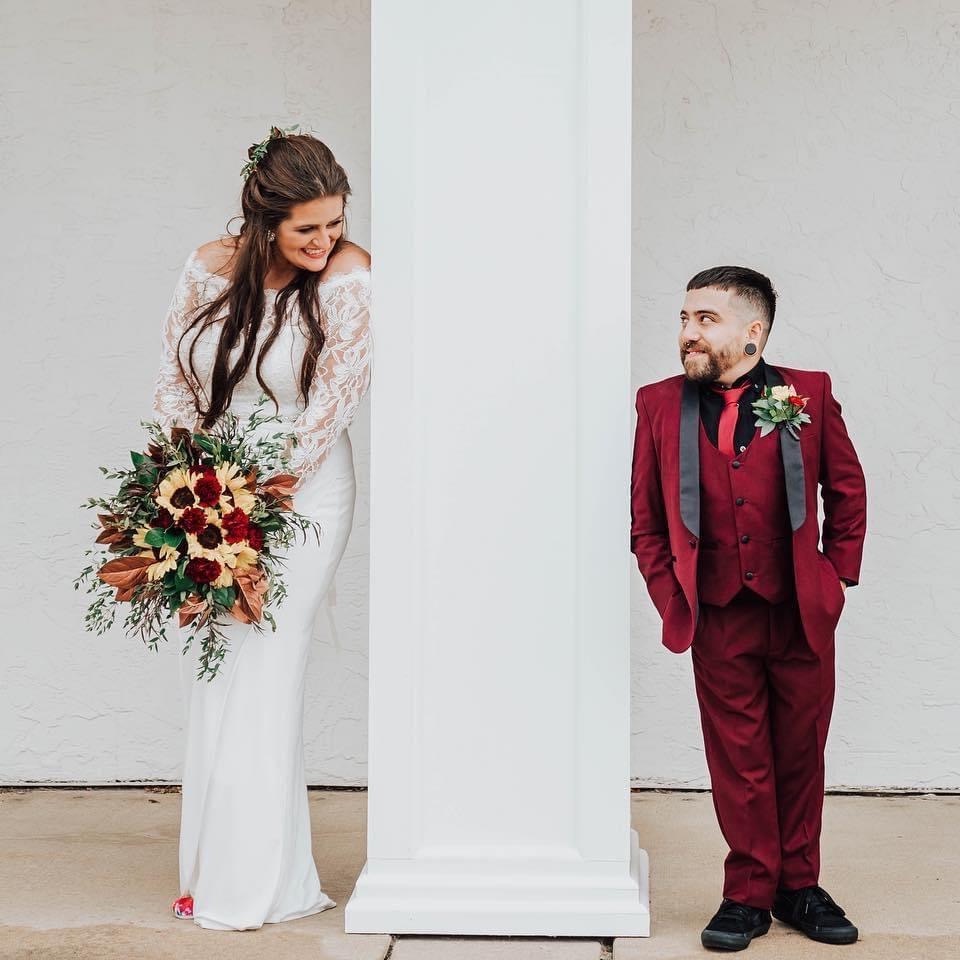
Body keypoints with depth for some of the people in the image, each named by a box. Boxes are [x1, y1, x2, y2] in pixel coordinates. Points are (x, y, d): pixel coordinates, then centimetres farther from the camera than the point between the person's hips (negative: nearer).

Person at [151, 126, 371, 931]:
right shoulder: (210, 269, -1)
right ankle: (215, 872, 23)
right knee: (213, 676, 10)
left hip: (302, 493, -5)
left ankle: (258, 885, 10)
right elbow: (175, 375, 7)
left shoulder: (349, 279, -13)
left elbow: (333, 404, -14)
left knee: (261, 673, -4)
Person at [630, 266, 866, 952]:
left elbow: (847, 491, 9)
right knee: (738, 761, 6)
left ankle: (799, 887, 27)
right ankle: (749, 894, 20)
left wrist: (837, 576, 5)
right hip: (719, 620, 0)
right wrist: (671, 598, 0)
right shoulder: (660, 405, 1)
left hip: (802, 615, 0)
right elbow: (645, 518, 6)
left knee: (801, 755, 11)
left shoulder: (808, 394, 0)